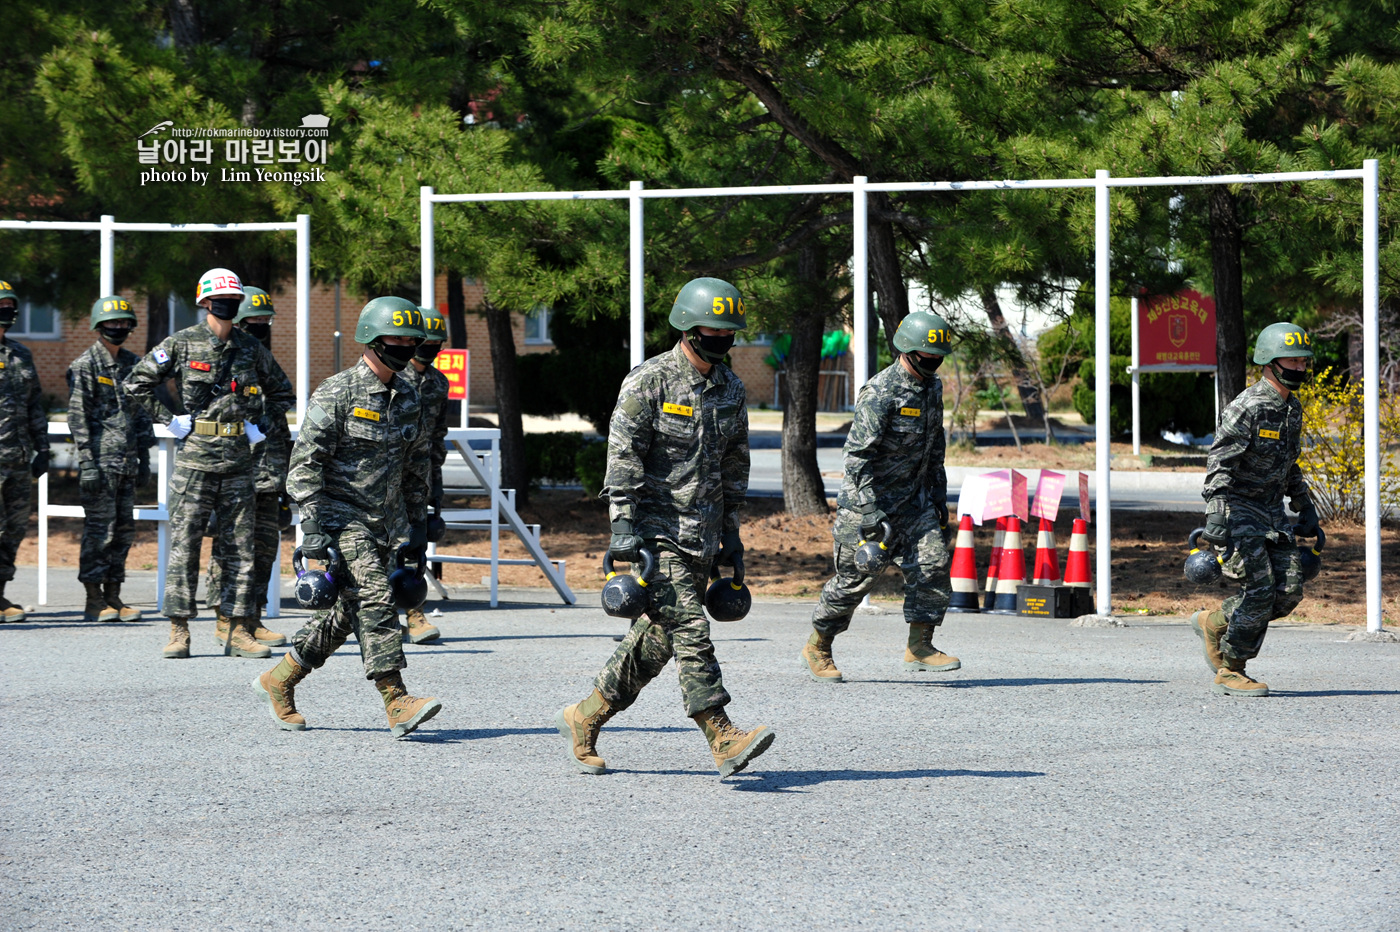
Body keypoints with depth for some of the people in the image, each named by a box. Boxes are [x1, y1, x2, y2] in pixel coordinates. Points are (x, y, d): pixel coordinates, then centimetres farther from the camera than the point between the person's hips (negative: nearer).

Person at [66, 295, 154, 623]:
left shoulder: (133, 364, 14)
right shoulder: (85, 366, -5)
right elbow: (78, 418, -10)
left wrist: (144, 460, 14)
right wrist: (88, 464, -16)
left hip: (127, 463, 7)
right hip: (100, 462, -7)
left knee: (124, 530, 7)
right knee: (99, 531, -6)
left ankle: (113, 596, 14)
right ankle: (94, 601, -1)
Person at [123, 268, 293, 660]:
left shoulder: (250, 348, 9)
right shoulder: (181, 344, -1)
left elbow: (282, 392, 23)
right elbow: (135, 384, 2)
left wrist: (261, 425, 10)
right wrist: (169, 420, -3)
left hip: (239, 461, 3)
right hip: (194, 456, -3)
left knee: (240, 547, 3)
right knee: (184, 546, -3)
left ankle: (239, 631, 7)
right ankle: (179, 632, 1)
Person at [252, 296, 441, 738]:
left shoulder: (407, 396, 10)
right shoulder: (337, 394, -12)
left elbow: (417, 464, 21)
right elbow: (306, 462, -14)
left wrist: (419, 522, 18)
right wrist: (312, 527, -20)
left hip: (384, 522, 8)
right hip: (341, 517, -8)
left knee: (346, 612, 10)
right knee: (373, 601, -17)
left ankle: (279, 680, 25)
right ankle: (397, 703, -20)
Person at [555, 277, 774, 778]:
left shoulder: (731, 389, 12)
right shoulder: (649, 381, -9)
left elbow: (734, 463, 21)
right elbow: (623, 455, -12)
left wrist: (730, 530, 19)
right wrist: (623, 524, -18)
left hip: (701, 535, 7)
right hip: (656, 529, -7)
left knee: (659, 635, 9)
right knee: (689, 627, -15)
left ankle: (584, 718, 22)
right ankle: (723, 737, -19)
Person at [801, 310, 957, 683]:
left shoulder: (932, 387, 7)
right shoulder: (881, 393, -20)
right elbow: (858, 455, -24)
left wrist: (939, 497, 19)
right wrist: (871, 512, -29)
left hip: (914, 498, 7)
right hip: (870, 498, -7)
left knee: (933, 562, -10)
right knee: (856, 577, 1)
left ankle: (919, 647, -5)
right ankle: (817, 649, 19)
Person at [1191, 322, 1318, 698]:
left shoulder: (1293, 409, 12)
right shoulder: (1246, 408, -16)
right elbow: (1220, 464, -21)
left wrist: (1305, 509, 23)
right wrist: (1216, 516, -30)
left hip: (1272, 512, 8)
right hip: (1239, 508, -8)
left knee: (1289, 589, -2)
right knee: (1259, 589, -13)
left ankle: (1216, 624, 18)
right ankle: (1229, 672, 0)